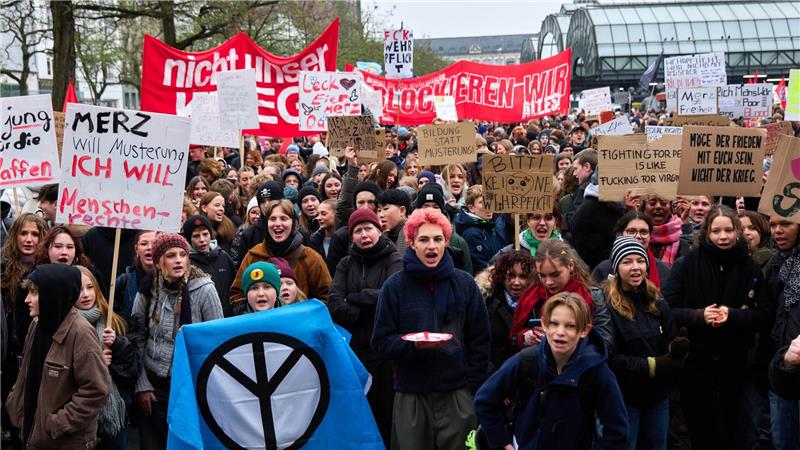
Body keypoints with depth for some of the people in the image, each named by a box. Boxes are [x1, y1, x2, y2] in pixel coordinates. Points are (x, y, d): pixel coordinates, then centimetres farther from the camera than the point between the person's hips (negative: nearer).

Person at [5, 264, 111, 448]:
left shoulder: (80, 332, -20)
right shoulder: (37, 325, 5)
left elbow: (97, 390, -21)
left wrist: (59, 424, -19)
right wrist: (14, 405, 7)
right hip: (34, 434, 7)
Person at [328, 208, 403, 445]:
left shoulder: (394, 260, 1)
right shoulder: (346, 264, 12)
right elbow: (334, 306, -1)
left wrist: (355, 297, -6)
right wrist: (368, 311, -13)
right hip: (354, 348, 3)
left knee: (385, 411, -1)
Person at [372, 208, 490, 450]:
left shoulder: (464, 283, 5)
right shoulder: (395, 286, 1)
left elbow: (480, 340, 8)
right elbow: (382, 340, 1)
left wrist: (473, 384, 1)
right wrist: (414, 345, -17)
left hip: (457, 392, 1)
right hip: (411, 395, -1)